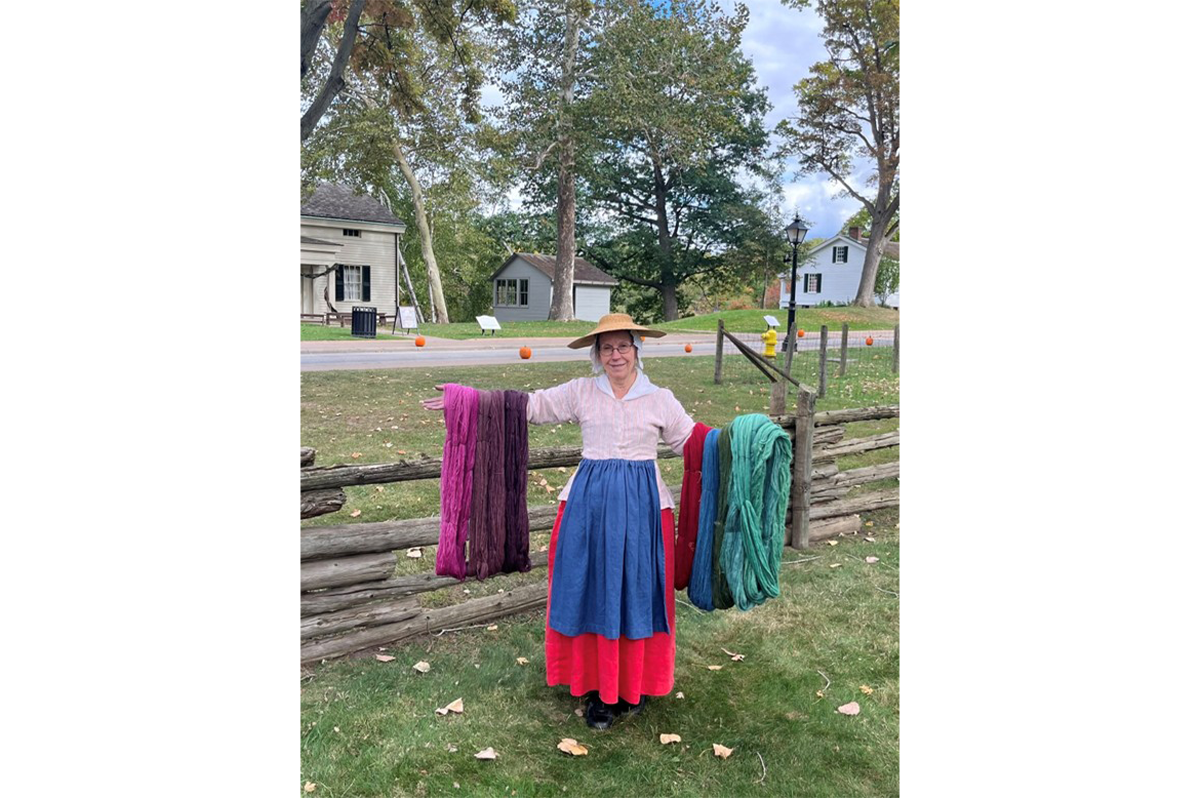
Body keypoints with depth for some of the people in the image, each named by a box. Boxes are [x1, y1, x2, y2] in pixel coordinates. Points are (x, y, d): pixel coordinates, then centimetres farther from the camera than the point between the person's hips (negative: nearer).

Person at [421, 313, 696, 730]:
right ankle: (600, 690, 19)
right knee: (593, 594, 4)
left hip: (643, 505, 0)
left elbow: (694, 440, 8)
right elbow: (529, 405, 2)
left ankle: (634, 686, 24)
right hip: (590, 503, 0)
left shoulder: (661, 399, 5)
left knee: (638, 593, 5)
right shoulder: (581, 392, 4)